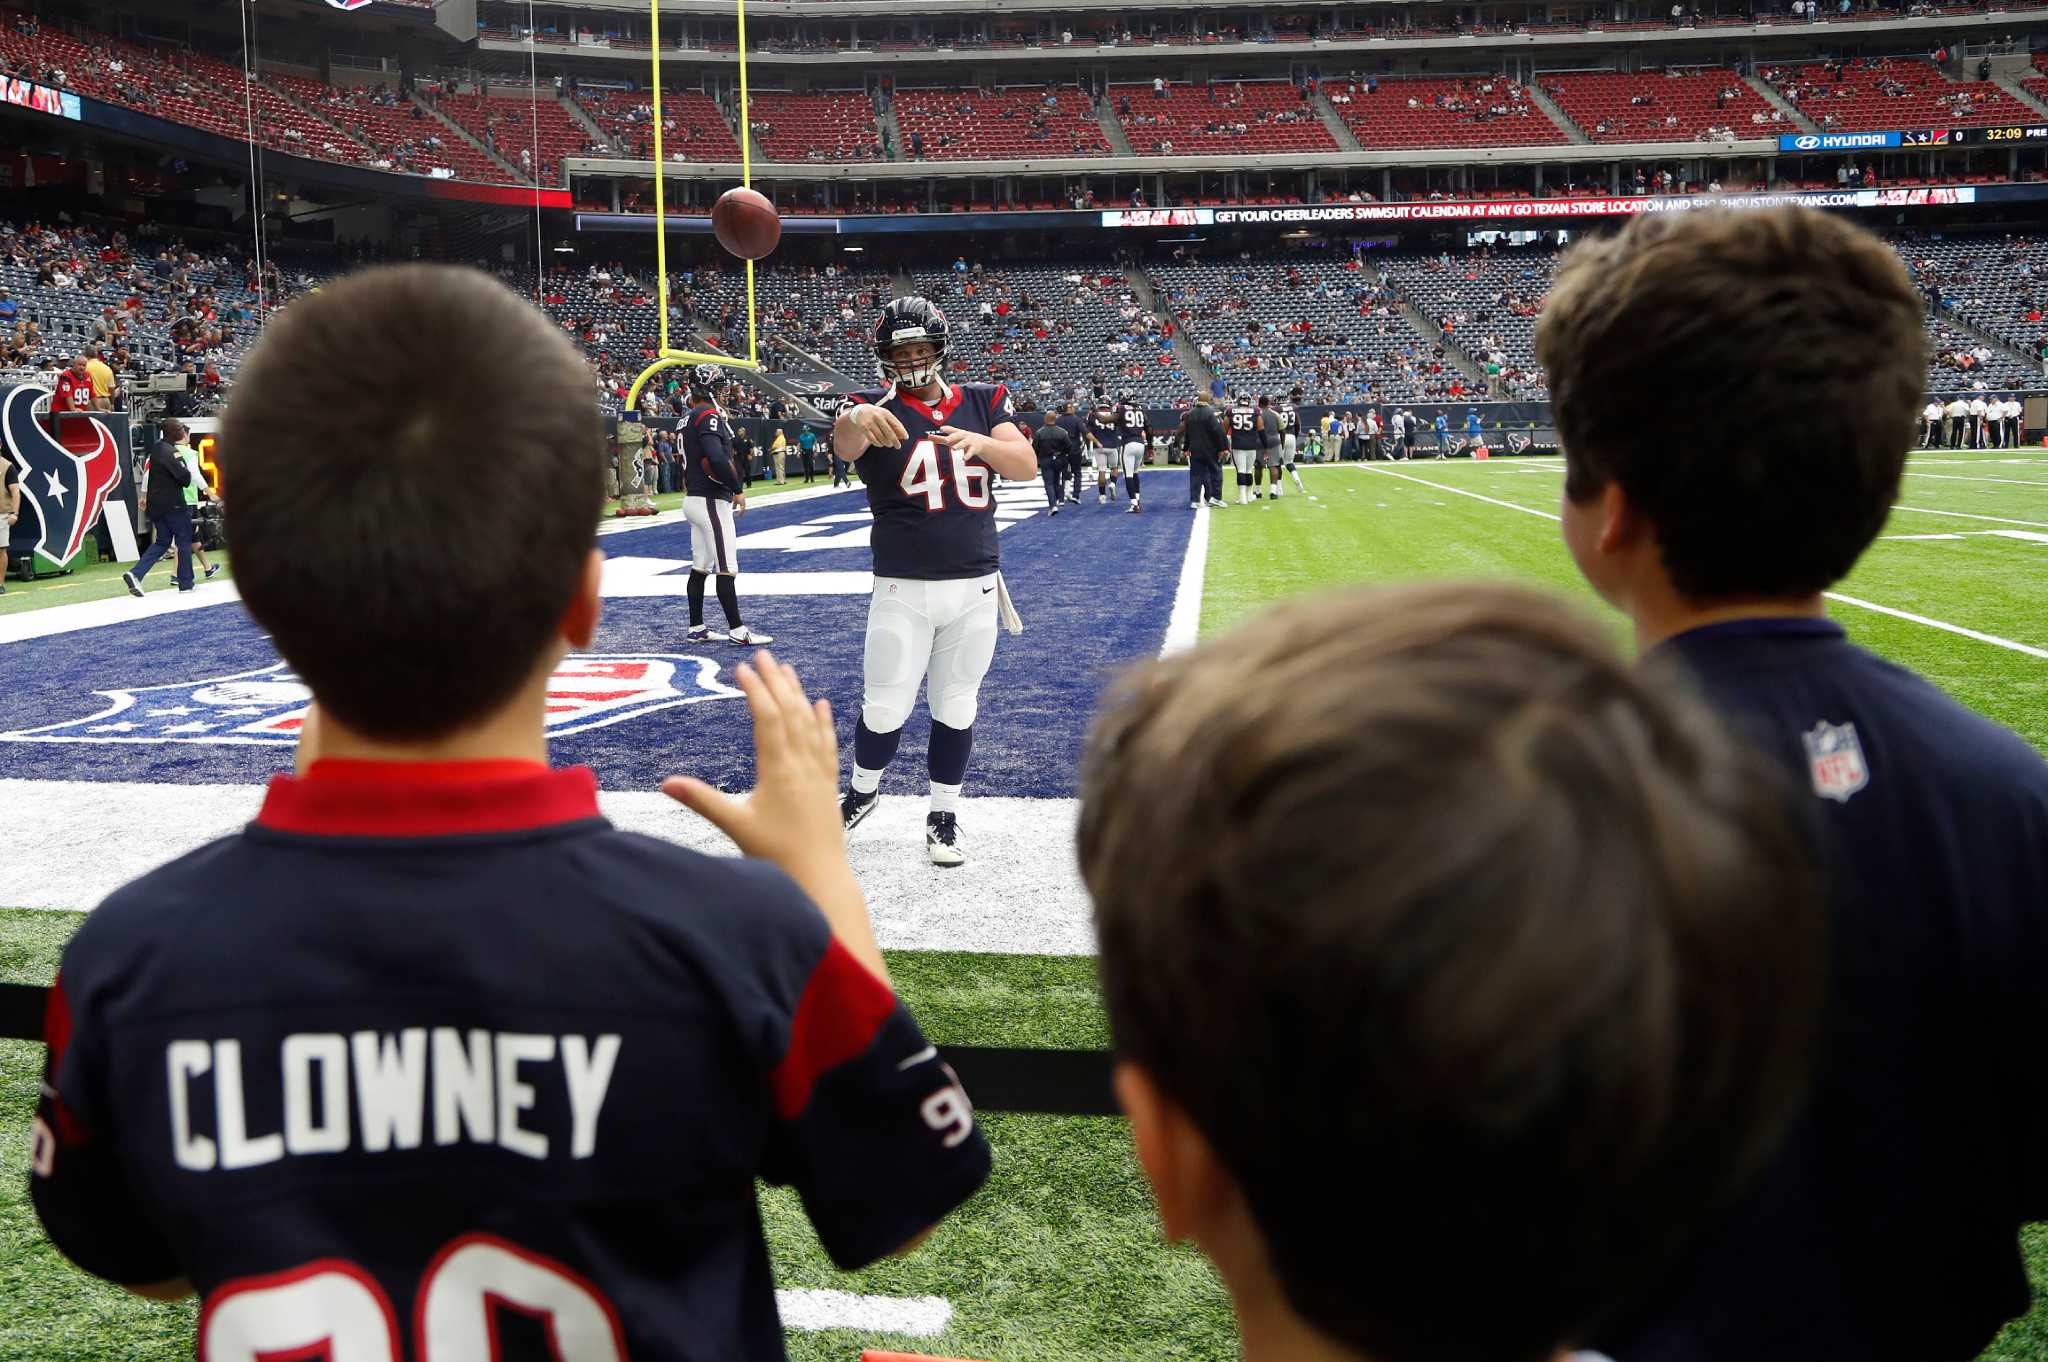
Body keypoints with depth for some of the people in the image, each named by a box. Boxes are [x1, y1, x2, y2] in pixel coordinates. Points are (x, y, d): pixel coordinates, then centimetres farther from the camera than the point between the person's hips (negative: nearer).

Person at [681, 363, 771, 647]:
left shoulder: (689, 417, 14)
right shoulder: (709, 416, -16)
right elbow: (717, 458, -27)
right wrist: (737, 490, -18)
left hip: (693, 500, 10)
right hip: (711, 501, -10)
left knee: (700, 567, 13)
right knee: (726, 568, -6)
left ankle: (696, 628, 17)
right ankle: (736, 631, -5)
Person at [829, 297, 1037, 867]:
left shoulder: (983, 401, 3)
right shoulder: (877, 408, -5)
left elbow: (1026, 465, -12)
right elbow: (845, 446, -29)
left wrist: (981, 442, -33)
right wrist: (856, 419, -54)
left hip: (975, 588, 2)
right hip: (903, 590, -2)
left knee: (956, 706, 9)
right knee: (885, 707, 1)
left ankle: (944, 815, 23)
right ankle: (862, 791, 28)